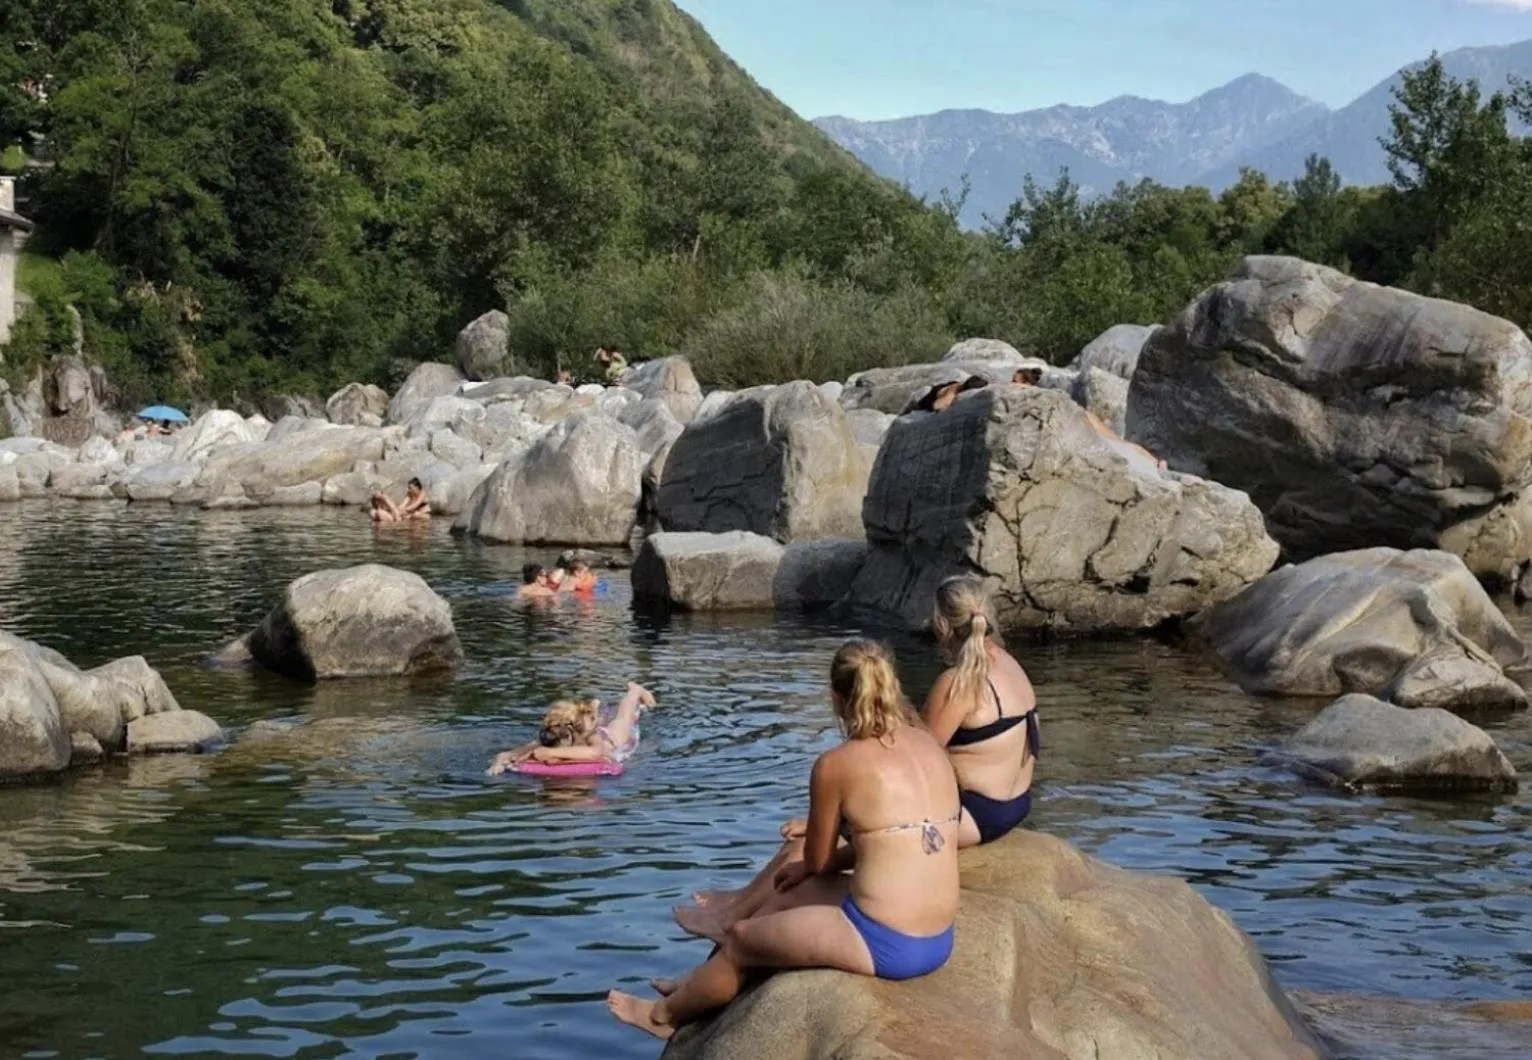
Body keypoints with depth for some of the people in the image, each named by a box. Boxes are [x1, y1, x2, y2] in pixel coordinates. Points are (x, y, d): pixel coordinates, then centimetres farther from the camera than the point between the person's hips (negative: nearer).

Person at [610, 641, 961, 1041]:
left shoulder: (836, 764, -12)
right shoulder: (930, 746, 7)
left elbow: (818, 862, 1)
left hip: (884, 945, -7)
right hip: (937, 941, 7)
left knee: (742, 939, 17)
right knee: (791, 892, 28)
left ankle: (665, 1014, 43)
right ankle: (700, 986, 45)